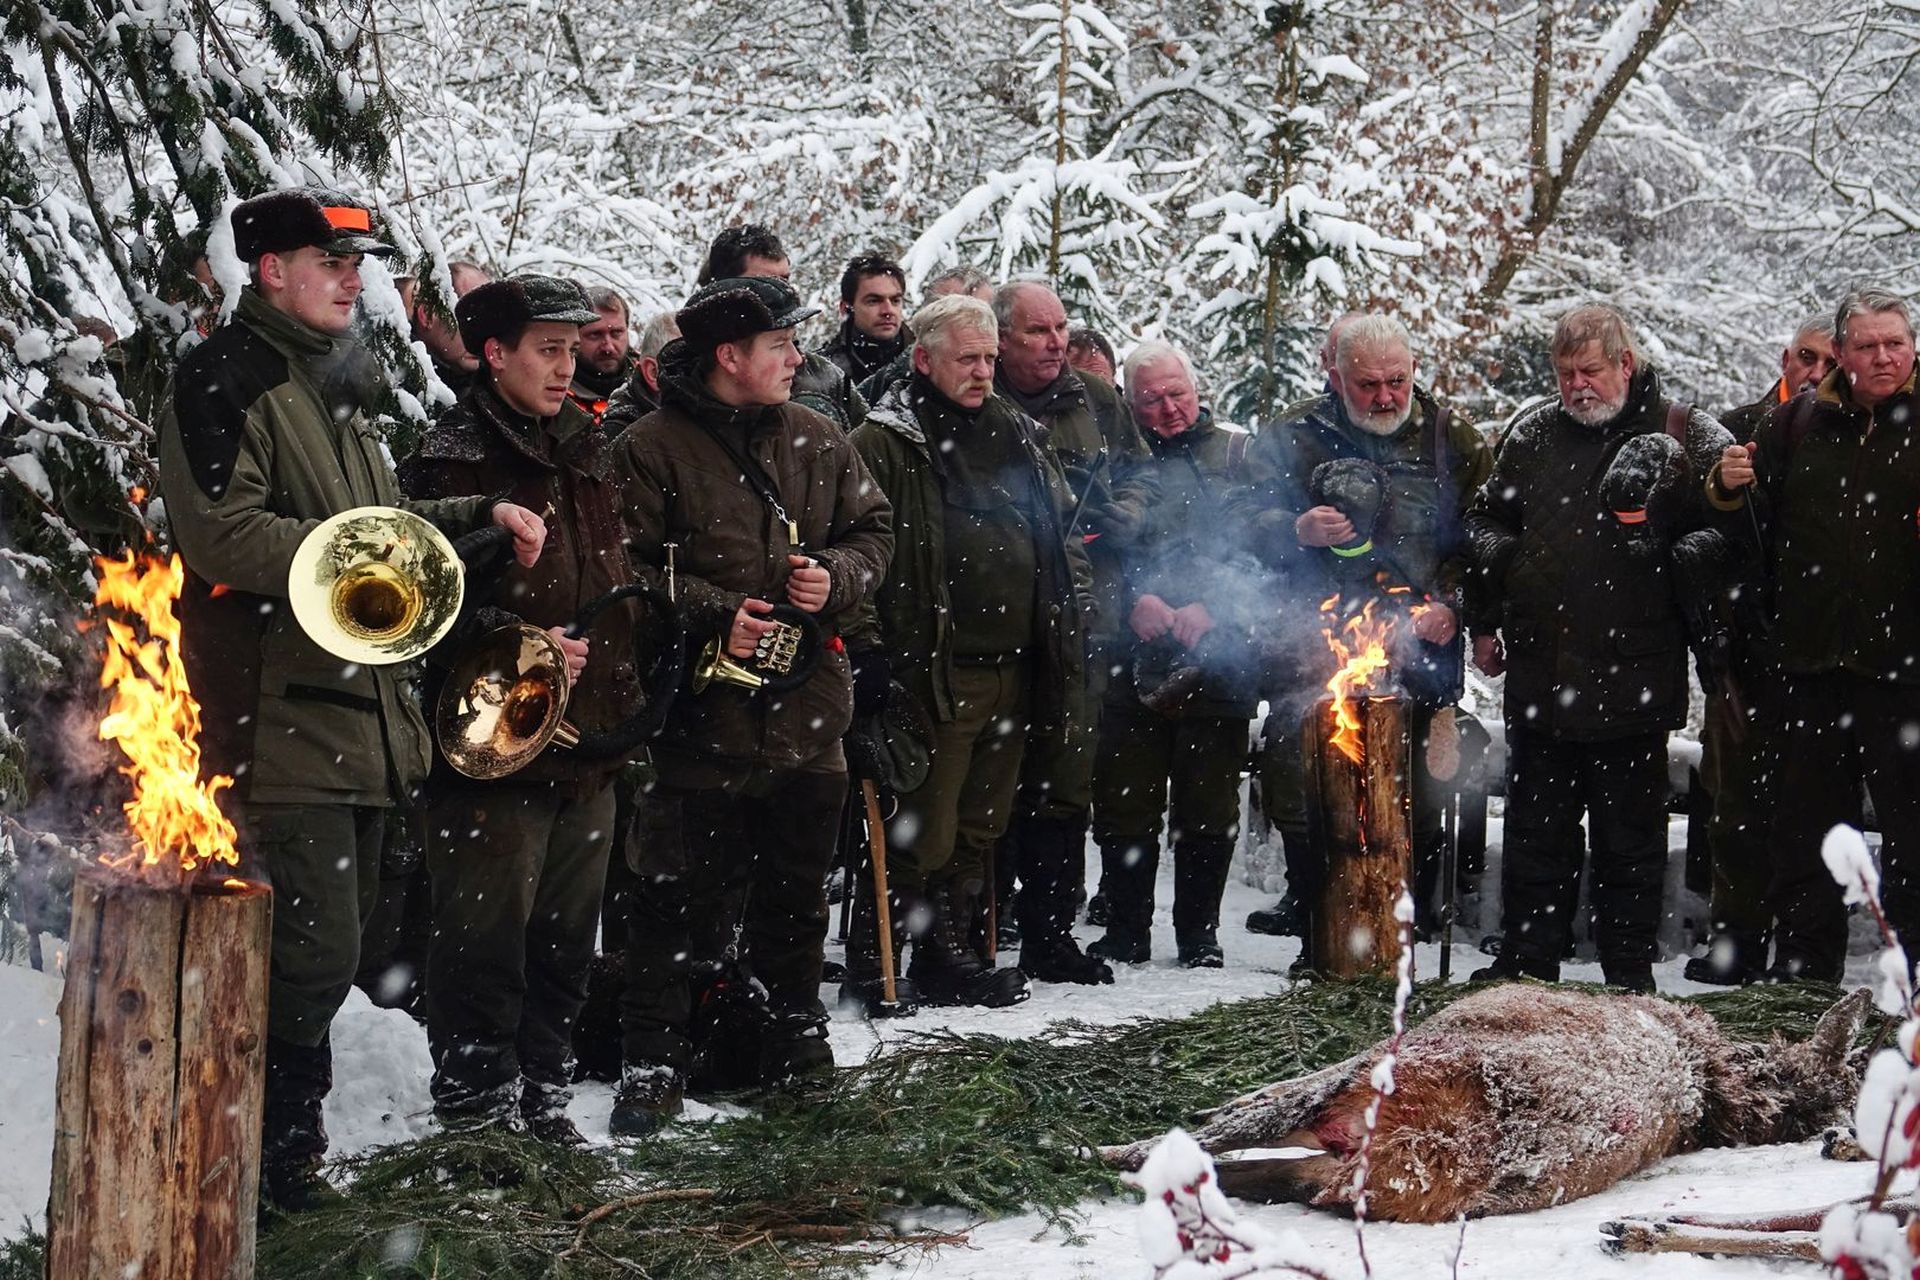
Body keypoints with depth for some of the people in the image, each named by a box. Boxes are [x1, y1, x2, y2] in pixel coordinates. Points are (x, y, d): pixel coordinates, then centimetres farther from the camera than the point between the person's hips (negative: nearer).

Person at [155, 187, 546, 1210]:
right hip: (279, 712, -10)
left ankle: (284, 1140, 26)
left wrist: (481, 515, 16)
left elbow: (385, 519, 30)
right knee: (315, 945, -13)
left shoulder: (329, 387, 21)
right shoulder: (226, 379, -8)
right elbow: (220, 534, -20)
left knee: (335, 940, 15)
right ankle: (265, 1153, 2)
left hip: (356, 710, 10)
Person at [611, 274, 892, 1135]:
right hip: (700, 709, -5)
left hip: (807, 708, 5)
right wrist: (712, 615, -16)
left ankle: (793, 1031, 30)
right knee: (681, 892, -2)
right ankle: (654, 1059, 7)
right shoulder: (652, 448, -6)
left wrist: (836, 577, -4)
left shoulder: (818, 442, 10)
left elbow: (873, 529, 16)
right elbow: (627, 569, -7)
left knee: (797, 885, 15)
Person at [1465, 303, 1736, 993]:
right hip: (1539, 675, 4)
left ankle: (1630, 974, 16)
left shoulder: (1687, 437, 0)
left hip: (1633, 679, -3)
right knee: (1535, 831, 10)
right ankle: (1524, 963, 20)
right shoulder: (1532, 433, 13)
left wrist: (1671, 559, -20)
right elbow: (1487, 521, 22)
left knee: (1631, 836, 6)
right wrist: (1485, 620, 16)